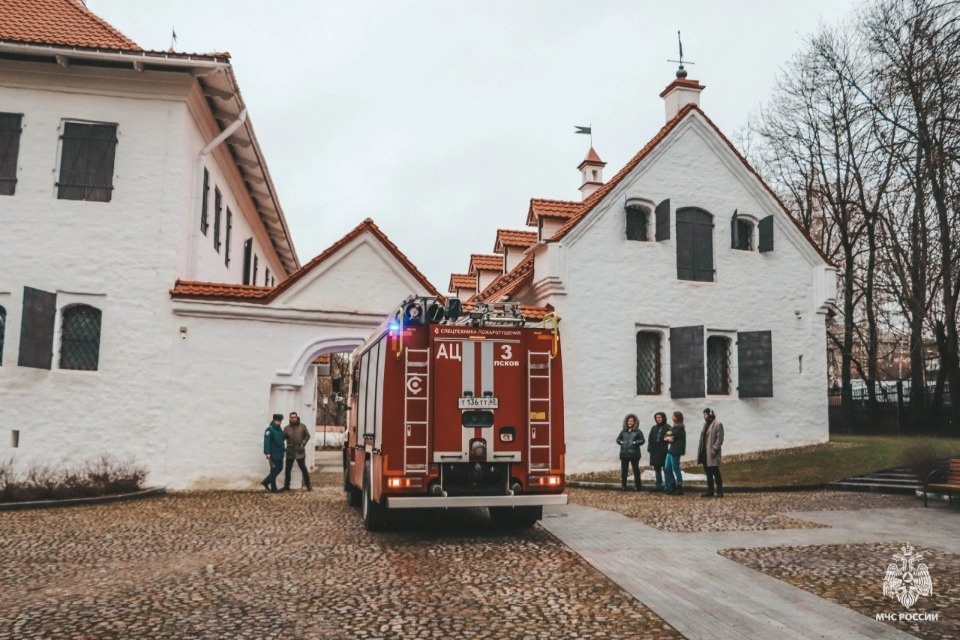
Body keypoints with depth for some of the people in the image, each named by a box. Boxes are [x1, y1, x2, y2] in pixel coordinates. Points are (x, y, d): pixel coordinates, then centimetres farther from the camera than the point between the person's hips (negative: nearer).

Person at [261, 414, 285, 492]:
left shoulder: (279, 429, 13)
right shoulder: (270, 429, -13)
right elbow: (267, 441, -20)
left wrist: (282, 450, 15)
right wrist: (267, 453, -26)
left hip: (280, 454, 9)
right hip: (273, 454, -9)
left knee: (279, 468, 14)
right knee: (274, 470, -2)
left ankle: (266, 482, 25)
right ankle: (273, 489, 8)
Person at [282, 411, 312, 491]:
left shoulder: (302, 426, 0)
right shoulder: (286, 428, 3)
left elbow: (307, 436, 6)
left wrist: (303, 443, -7)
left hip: (300, 451, -2)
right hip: (290, 451, 2)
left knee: (303, 468, 0)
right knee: (288, 469, 7)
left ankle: (308, 485, 9)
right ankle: (286, 486, 17)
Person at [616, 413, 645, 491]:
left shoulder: (638, 431, 0)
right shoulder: (623, 431, 11)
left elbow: (642, 440, -5)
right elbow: (618, 439, 16)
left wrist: (635, 442, -15)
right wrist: (621, 442, -2)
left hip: (634, 454, -3)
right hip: (624, 454, 4)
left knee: (636, 470, 2)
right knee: (623, 470, 6)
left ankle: (637, 486, 9)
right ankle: (623, 486, 14)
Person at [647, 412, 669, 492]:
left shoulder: (667, 428, -4)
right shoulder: (654, 428, 14)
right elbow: (650, 439, 13)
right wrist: (650, 448, 1)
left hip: (664, 452, -6)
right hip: (655, 452, 6)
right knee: (657, 469, 10)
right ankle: (659, 485, 17)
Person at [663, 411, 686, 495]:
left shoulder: (680, 427, -10)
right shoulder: (673, 427, 18)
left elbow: (673, 436, -17)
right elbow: (665, 437, 11)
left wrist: (668, 435, 1)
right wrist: (667, 437, -9)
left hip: (675, 451, -9)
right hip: (670, 450, 9)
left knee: (676, 469, -4)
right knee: (667, 469, 11)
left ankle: (679, 489, 2)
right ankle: (672, 486, 19)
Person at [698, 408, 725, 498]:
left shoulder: (718, 424, -9)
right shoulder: (705, 424, 16)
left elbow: (719, 439, -14)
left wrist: (714, 450, -19)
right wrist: (700, 449, 10)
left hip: (712, 453, -8)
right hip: (705, 452, 8)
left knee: (716, 473, -4)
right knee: (708, 473, 11)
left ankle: (719, 492, 3)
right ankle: (710, 491, 17)